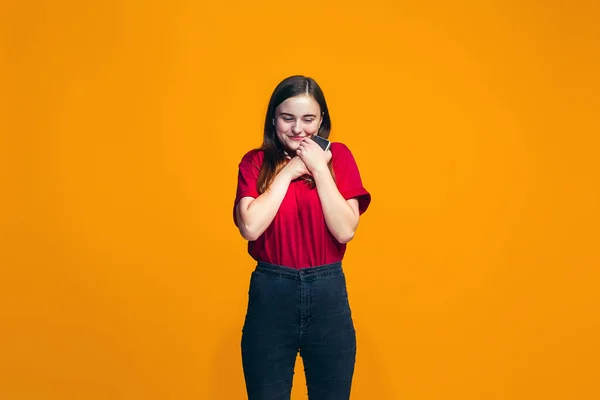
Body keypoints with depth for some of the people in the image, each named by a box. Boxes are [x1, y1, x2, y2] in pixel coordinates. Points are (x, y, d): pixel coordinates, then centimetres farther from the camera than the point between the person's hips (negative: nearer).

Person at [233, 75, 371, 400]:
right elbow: (250, 227, -15)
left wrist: (319, 169, -12)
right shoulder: (255, 162, 0)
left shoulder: (338, 156, 1)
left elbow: (345, 230, -10)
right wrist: (288, 172, -11)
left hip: (328, 294, 1)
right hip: (270, 294, 0)